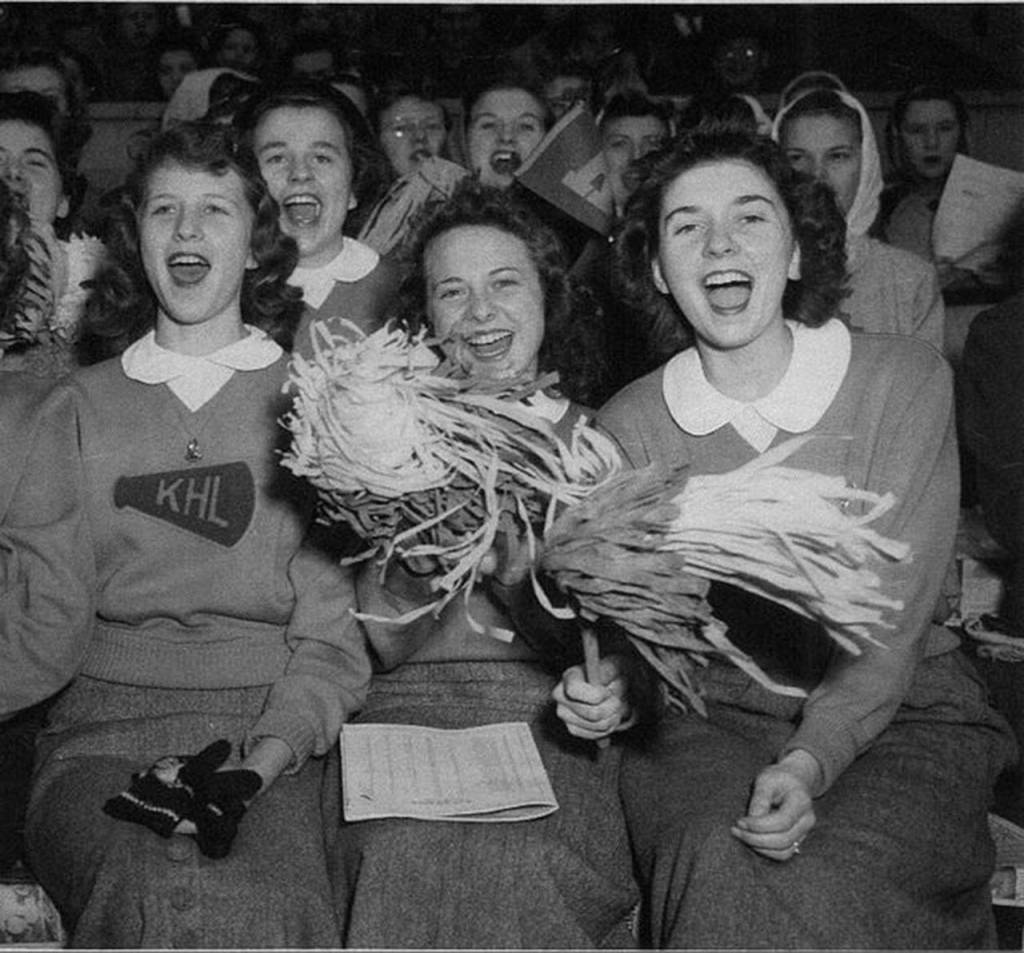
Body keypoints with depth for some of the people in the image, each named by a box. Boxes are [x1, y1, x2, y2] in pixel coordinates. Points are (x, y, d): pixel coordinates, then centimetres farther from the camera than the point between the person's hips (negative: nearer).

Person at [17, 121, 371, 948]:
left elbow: (334, 632, 3)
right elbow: (49, 620, 8)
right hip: (104, 728, 1)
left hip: (273, 734, -1)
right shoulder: (80, 407, 16)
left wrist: (260, 761, -13)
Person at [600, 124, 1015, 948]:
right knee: (723, 872, -29)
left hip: (896, 716, -1)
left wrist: (810, 762, -23)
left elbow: (892, 619, -10)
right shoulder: (629, 424, 2)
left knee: (826, 881, -29)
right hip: (709, 718, 2)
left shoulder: (904, 380, -5)